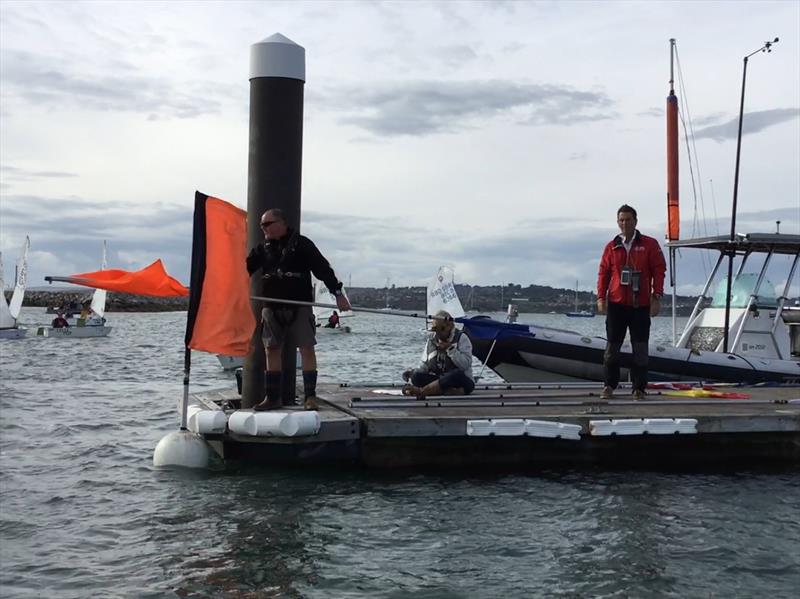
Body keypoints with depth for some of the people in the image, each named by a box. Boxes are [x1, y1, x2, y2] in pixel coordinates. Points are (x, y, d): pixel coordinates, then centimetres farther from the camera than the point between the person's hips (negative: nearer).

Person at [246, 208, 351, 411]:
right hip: (271, 308, 4)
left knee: (307, 348, -6)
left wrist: (338, 293, -13)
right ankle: (272, 397, 12)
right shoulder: (262, 249, 13)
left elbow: (323, 269, -6)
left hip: (299, 307, -4)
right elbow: (245, 269, 10)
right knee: (271, 349, 5)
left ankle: (310, 396, -1)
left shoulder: (301, 244, -1)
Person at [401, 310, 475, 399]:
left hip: (461, 382, -4)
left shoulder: (461, 338, -4)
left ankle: (420, 391, -40)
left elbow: (465, 365, -16)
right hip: (439, 379, 4)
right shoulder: (431, 340, 10)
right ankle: (454, 392, -39)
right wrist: (413, 371, -6)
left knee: (457, 374, -39)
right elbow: (424, 365, 13)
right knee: (417, 376, -22)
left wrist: (450, 349, -22)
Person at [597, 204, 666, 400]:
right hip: (616, 304, 1)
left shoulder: (650, 245, 3)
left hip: (641, 305, -1)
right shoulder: (611, 246, 8)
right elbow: (603, 273, 9)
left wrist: (656, 297, -7)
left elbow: (659, 271, 0)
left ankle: (639, 388, 8)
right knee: (612, 346, 3)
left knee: (640, 348, 1)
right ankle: (609, 385, 11)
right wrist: (601, 297, 1)